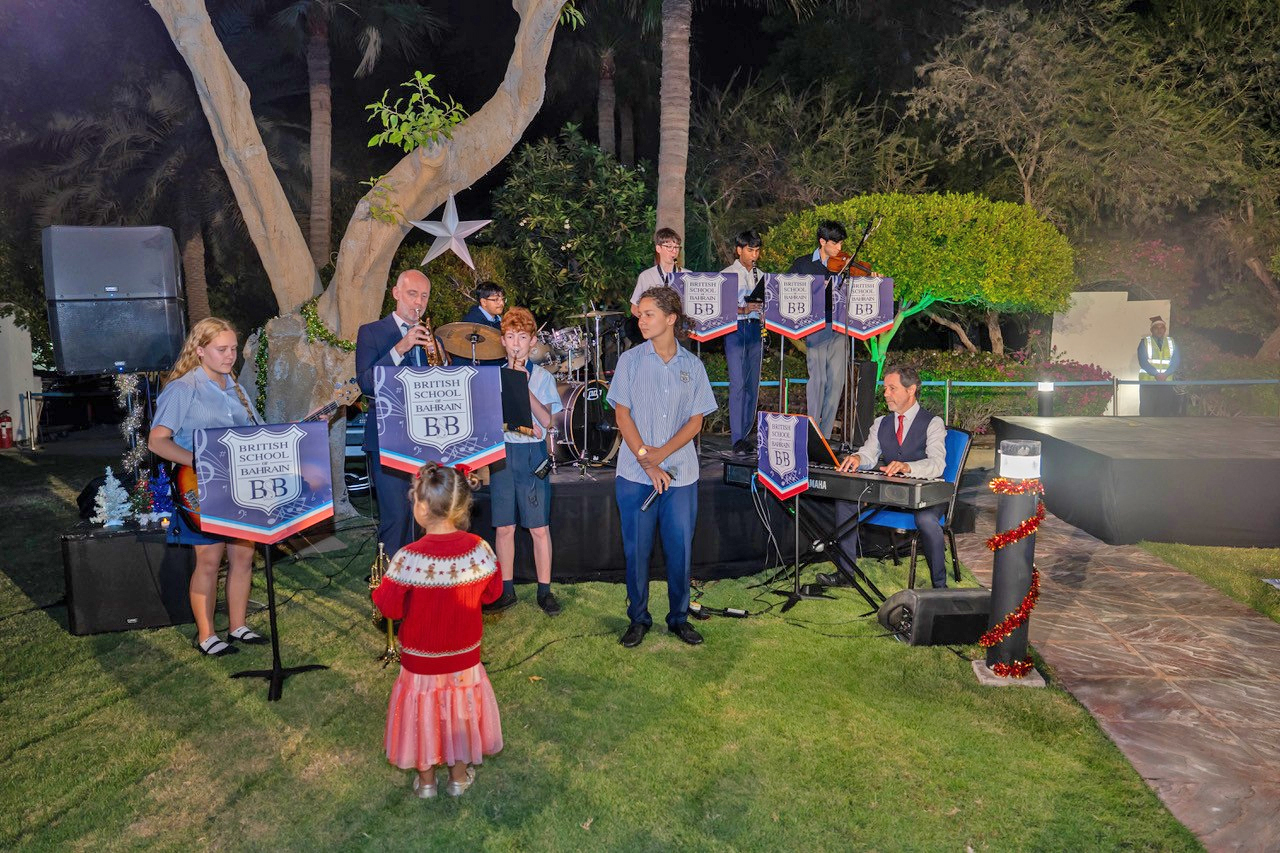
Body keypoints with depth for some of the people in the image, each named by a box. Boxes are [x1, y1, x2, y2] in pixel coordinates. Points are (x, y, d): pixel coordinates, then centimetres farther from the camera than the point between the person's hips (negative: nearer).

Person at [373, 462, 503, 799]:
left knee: (423, 712, 19)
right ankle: (460, 775, 38)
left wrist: (380, 588, 2)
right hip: (465, 655, 3)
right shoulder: (478, 549, -18)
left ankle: (425, 779, 36)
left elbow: (390, 607, -17)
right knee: (461, 709, 22)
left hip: (421, 659, -2)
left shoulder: (409, 558, -27)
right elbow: (491, 592, -3)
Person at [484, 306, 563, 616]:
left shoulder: (543, 377, 2)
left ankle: (545, 591, 10)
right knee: (504, 527, 7)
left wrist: (525, 388, -17)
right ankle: (506, 590, 18)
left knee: (539, 528, -1)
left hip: (532, 454, -2)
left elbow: (546, 420, -9)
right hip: (500, 451, 2)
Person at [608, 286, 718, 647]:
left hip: (681, 473, 1)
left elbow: (696, 420, 3)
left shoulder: (692, 366, 6)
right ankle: (638, 618, 19)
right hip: (635, 473, -1)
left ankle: (679, 617, 22)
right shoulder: (630, 360, 3)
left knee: (680, 548, 5)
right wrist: (646, 461, -11)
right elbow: (622, 415, -2)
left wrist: (662, 452, -12)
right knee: (636, 549, 4)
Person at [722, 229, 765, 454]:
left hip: (755, 329, 5)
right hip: (735, 329, -5)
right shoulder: (727, 274, 2)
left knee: (752, 385, 5)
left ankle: (746, 434, 13)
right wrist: (743, 310, -20)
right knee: (738, 384, -12)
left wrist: (763, 314, -1)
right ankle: (737, 438, -12)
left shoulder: (760, 275, 16)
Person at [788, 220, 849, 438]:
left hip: (840, 328, 3)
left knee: (836, 379, 0)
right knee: (818, 378, -9)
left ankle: (825, 434, 8)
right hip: (815, 328, -2)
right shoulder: (803, 264, 9)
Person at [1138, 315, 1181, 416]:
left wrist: (1165, 374, -15)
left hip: (1167, 382, 2)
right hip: (1148, 382, -2)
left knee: (1165, 411, -1)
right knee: (1147, 411, -6)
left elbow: (1176, 361, 2)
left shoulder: (1171, 342, 11)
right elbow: (1143, 361, -7)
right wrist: (1156, 374, -20)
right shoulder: (1145, 342, 4)